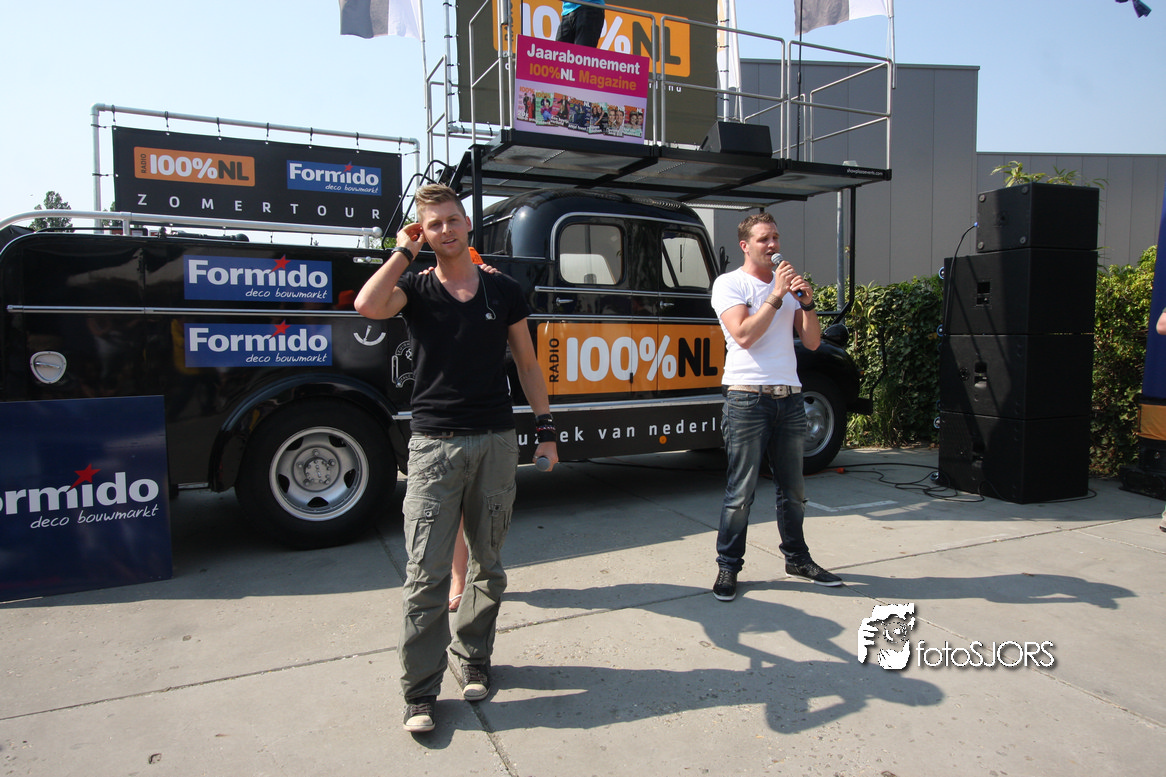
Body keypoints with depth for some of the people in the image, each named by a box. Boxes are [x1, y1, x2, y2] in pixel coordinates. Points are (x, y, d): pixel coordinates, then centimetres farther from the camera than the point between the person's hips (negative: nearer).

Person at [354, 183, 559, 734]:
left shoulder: (504, 291, 8)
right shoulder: (416, 289, 4)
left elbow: (527, 364, 12)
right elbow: (368, 305, -19)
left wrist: (545, 427, 8)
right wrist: (403, 252, -5)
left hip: (496, 442, 2)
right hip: (434, 444, -2)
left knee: (487, 564, 13)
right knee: (427, 573, -1)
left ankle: (472, 659, 32)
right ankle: (420, 691, 12)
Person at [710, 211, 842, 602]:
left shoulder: (787, 283, 16)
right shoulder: (729, 284, 0)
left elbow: (812, 341, 11)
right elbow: (743, 335, -16)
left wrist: (807, 303, -4)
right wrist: (776, 296, -13)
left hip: (789, 397, 6)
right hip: (747, 397, -6)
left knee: (793, 489, 15)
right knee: (741, 492, -2)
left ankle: (797, 558, 31)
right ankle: (728, 566, 11)